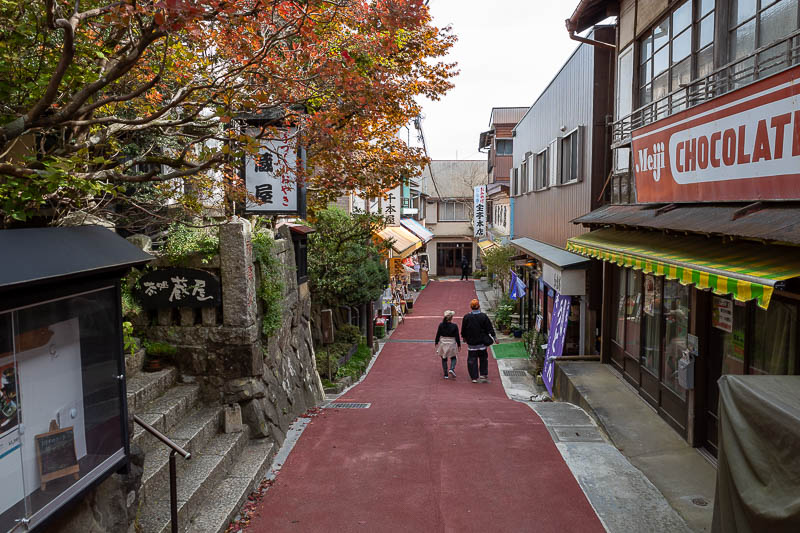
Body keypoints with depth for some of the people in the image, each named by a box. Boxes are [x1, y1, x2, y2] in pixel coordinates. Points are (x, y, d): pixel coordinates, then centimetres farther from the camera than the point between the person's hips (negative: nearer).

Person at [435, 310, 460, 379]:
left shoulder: (441, 325, -7)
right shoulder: (454, 326, -12)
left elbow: (438, 335, -1)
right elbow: (457, 337, -7)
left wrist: (436, 343, 10)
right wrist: (459, 345, 3)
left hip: (443, 344, 2)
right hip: (451, 344, -2)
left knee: (444, 359, 13)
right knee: (453, 358, 16)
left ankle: (445, 374, 13)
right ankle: (452, 369, -9)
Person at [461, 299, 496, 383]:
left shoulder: (466, 317, -6)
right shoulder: (483, 316, -6)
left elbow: (463, 329, 4)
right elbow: (490, 328, -2)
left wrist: (464, 337, 21)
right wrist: (494, 337, 7)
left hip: (471, 342, 0)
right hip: (482, 342, 0)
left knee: (472, 360, 6)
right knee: (483, 359, 16)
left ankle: (474, 377, 6)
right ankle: (483, 374, 13)